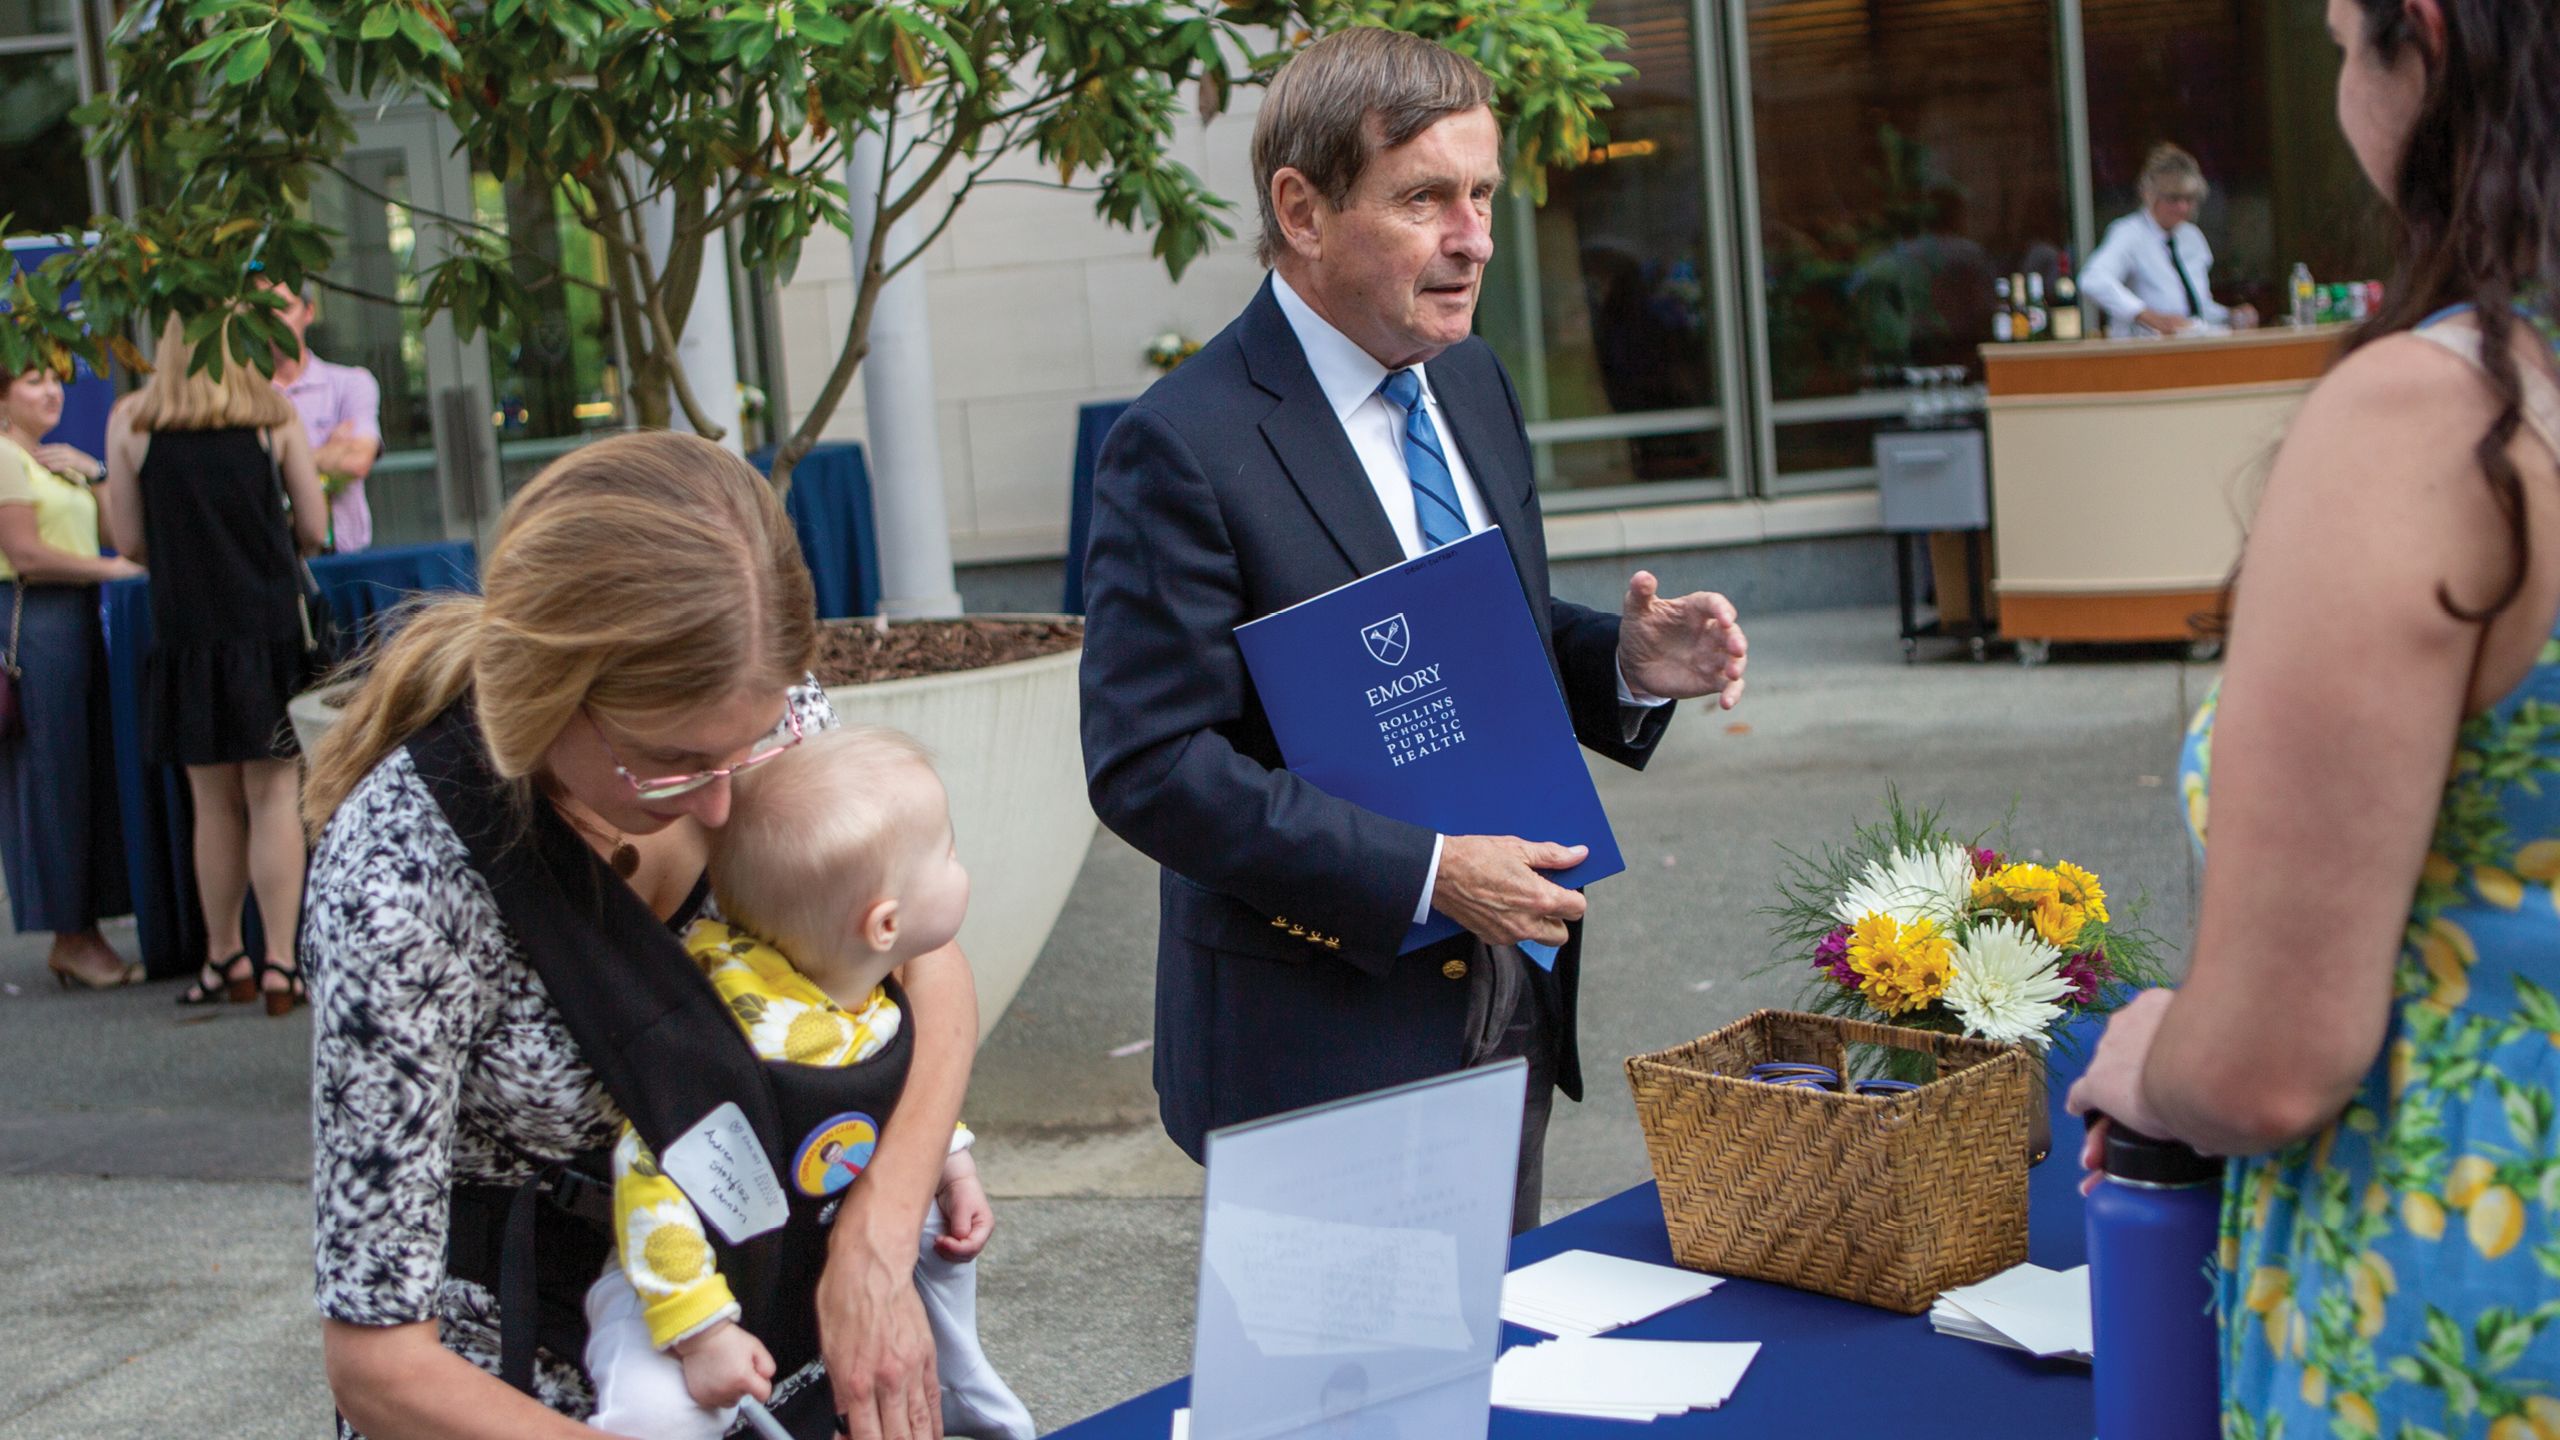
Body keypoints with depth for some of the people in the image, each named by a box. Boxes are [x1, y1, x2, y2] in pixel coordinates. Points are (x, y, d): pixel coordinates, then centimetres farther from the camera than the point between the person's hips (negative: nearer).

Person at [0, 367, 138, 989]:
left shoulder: (59, 460, 21)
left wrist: (95, 473, 8)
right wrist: (112, 569, -13)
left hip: (77, 618, 9)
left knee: (90, 776, 7)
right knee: (53, 779, -6)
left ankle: (82, 933, 11)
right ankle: (70, 938, -1)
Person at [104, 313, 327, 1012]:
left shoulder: (131, 421, -1)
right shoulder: (273, 414, 0)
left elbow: (129, 542, 2)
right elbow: (312, 529, 2)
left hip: (188, 632, 0)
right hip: (273, 624, 0)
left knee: (214, 803, 10)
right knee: (274, 797, 2)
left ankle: (225, 957, 20)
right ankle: (280, 961, -1)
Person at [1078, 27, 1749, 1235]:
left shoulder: (1470, 383, 7)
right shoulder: (1183, 447, -18)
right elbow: (1150, 768, -21)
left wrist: (1628, 663, -4)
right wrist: (1424, 874, -25)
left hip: (1508, 1018, 8)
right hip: (1325, 1051, -7)